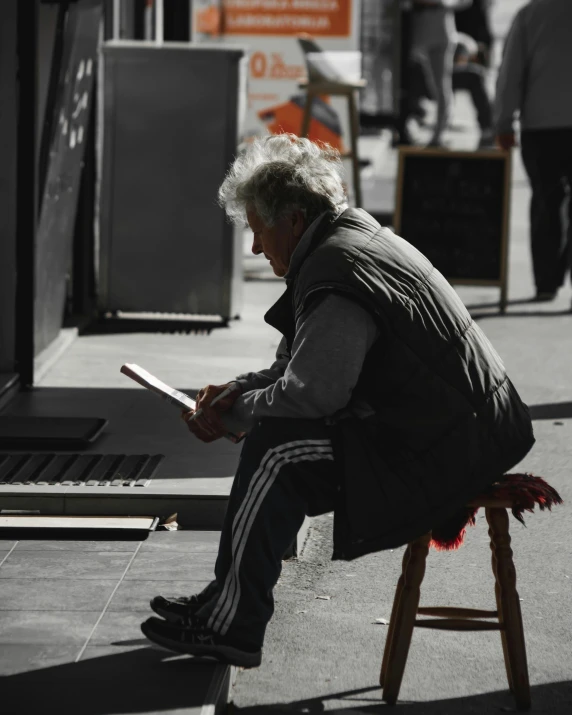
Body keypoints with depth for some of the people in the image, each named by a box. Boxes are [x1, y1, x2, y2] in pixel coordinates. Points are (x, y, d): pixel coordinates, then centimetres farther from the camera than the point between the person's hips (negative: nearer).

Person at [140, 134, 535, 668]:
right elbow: (302, 368, 21)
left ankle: (231, 626, -10)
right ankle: (229, 602, 17)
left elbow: (309, 393, -23)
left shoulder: (336, 274, -19)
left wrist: (236, 414, -6)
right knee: (274, 444, 15)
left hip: (440, 450, -11)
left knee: (274, 449, -16)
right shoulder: (351, 238, 15)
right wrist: (236, 391, 5)